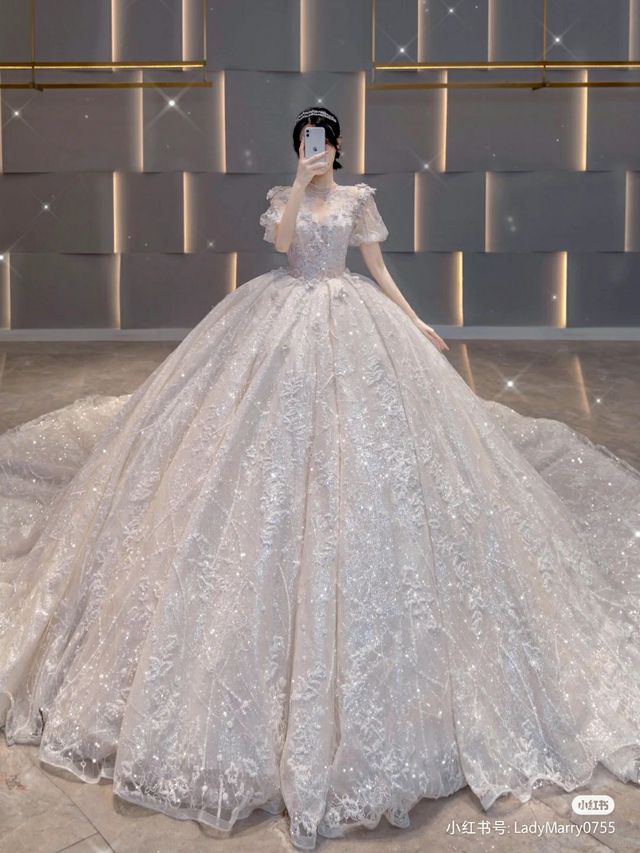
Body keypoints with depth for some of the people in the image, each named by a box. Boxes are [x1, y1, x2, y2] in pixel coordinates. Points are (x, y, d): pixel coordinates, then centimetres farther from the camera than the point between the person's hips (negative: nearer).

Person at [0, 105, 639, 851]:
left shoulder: (359, 197, 9)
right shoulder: (282, 195, 11)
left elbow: (378, 268, 9)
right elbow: (282, 241, -10)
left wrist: (415, 323, 4)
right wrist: (299, 187, -13)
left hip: (351, 326, -1)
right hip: (284, 321, 1)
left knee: (358, 447, -6)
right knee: (272, 441, -5)